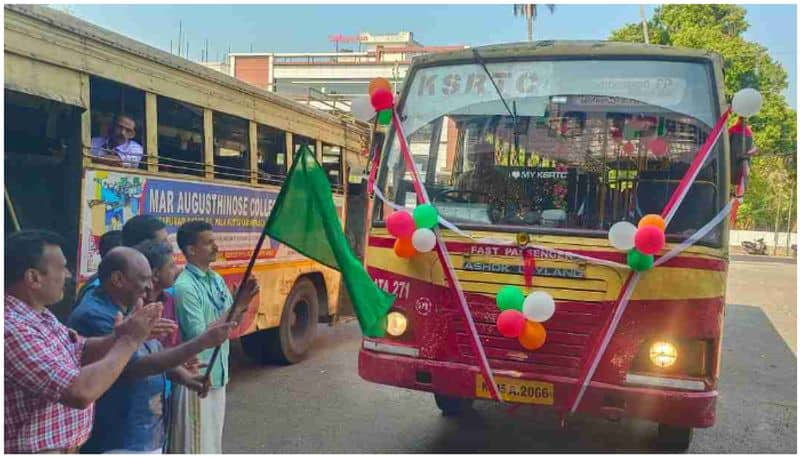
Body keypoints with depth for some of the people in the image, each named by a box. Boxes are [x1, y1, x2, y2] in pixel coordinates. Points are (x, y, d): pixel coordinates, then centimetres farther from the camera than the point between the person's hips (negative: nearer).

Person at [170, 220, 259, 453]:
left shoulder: (216, 279, 6)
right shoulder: (184, 286, -19)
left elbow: (232, 323, 12)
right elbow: (200, 337, -22)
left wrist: (242, 303, -8)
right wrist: (237, 306, -19)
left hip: (217, 374, 8)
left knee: (213, 438, 19)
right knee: (195, 443, 2)